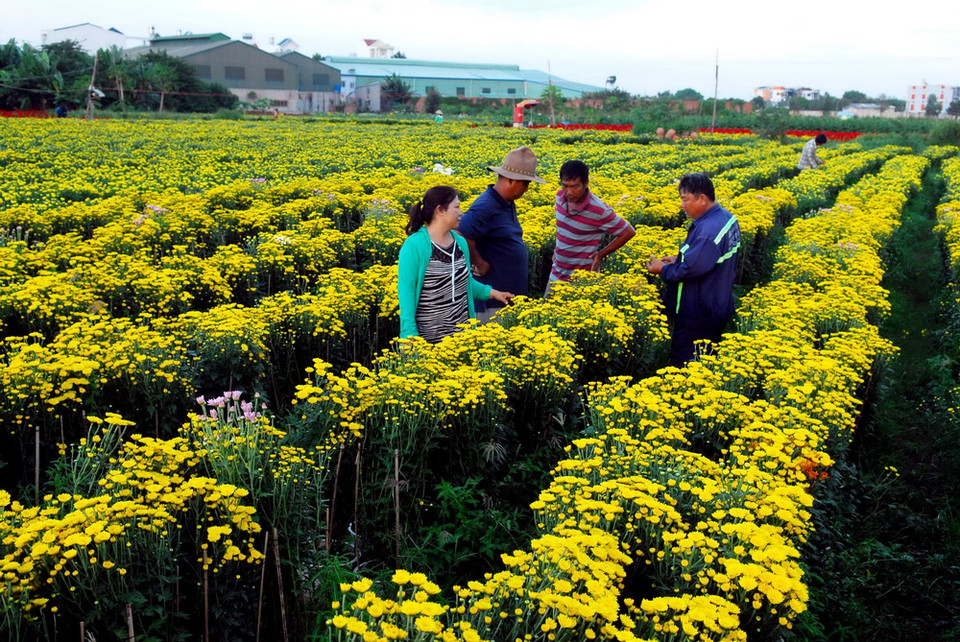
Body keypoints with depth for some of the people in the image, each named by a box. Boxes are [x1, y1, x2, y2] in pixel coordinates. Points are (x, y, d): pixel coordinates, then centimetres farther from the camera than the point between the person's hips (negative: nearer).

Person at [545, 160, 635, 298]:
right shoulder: (560, 196, -5)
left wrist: (601, 255, -9)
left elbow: (628, 232, -11)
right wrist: (558, 248, 8)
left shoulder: (599, 211, -23)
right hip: (556, 275, 6)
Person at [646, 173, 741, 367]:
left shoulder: (708, 230, -27)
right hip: (719, 307, 10)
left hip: (698, 317, -10)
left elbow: (691, 269, -30)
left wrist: (663, 269, -13)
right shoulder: (727, 218, 6)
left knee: (683, 364, 1)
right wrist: (678, 260, 8)